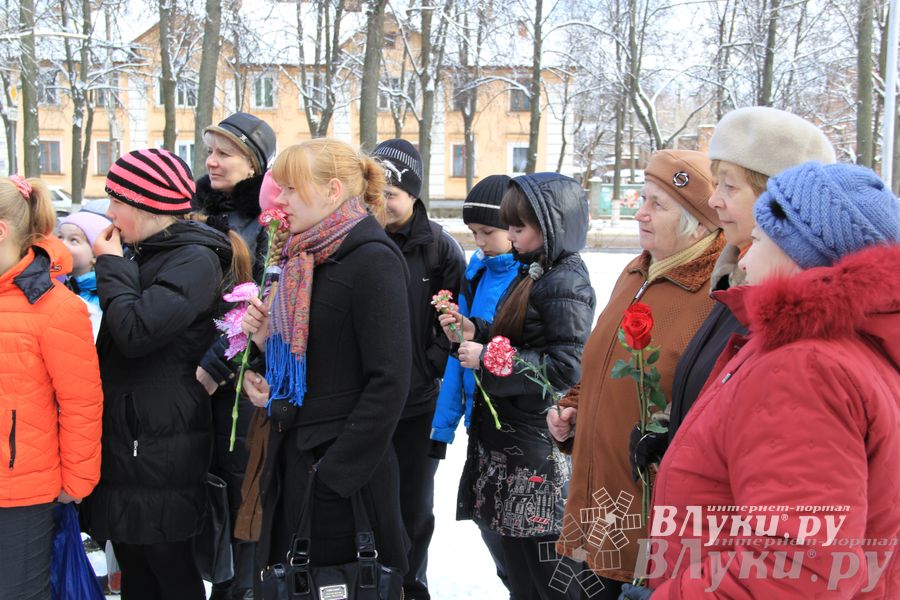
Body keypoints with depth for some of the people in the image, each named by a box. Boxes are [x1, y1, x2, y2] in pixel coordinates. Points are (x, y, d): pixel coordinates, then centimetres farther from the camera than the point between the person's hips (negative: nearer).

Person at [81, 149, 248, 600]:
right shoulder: (143, 255, 13)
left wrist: (111, 267, -10)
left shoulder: (195, 260, -14)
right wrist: (116, 267, 8)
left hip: (159, 449, -9)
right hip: (124, 439, 9)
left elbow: (137, 332, -25)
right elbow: (115, 342, 23)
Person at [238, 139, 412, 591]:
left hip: (344, 469, -8)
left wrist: (335, 470, -20)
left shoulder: (373, 261, -14)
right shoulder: (304, 259, 12)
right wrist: (267, 340, 0)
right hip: (292, 454, 8)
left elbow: (389, 382, -20)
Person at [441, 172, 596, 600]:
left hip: (537, 444, -10)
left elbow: (565, 368, -23)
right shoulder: (533, 272, 12)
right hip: (508, 432, 10)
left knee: (544, 563, -2)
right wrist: (475, 332, 2)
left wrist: (488, 360, -19)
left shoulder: (565, 283, -16)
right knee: (515, 554, 18)